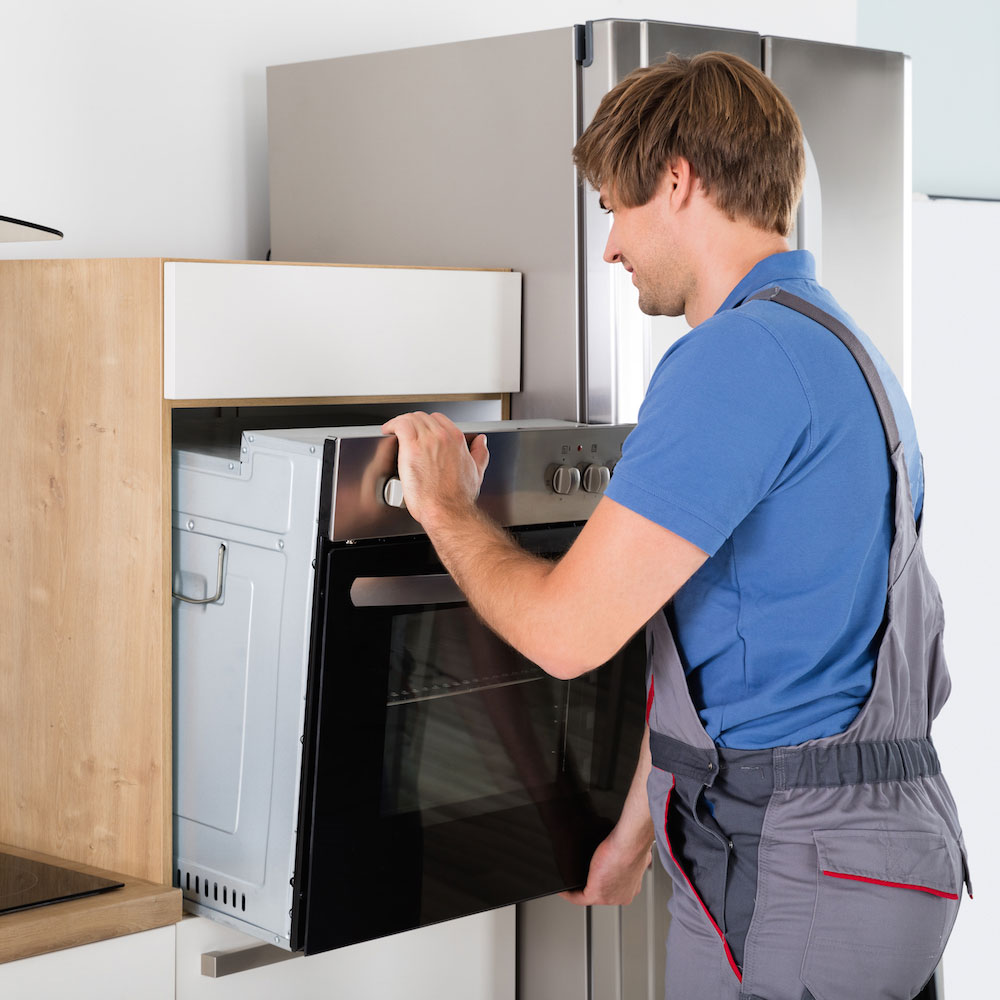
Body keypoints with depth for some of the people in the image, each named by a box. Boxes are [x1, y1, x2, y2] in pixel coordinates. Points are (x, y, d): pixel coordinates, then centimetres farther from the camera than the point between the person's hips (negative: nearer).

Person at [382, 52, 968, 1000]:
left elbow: (566, 629, -21)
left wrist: (446, 509, -3)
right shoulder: (839, 346, 15)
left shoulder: (739, 356, -19)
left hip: (789, 879, -9)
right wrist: (637, 827, 25)